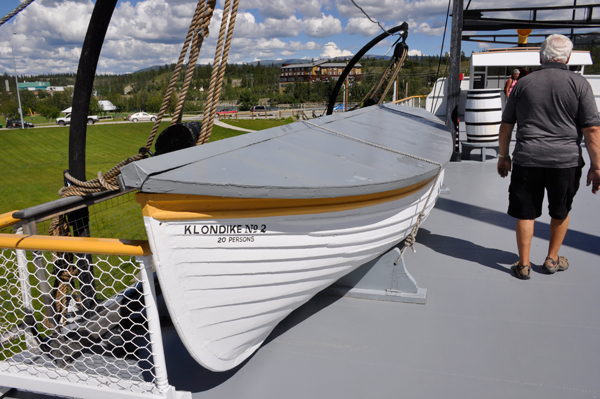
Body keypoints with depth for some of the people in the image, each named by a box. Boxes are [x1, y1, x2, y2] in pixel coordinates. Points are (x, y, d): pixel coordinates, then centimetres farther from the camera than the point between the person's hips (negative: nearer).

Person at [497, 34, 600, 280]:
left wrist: (503, 156, 18)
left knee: (525, 213, 9)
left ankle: (524, 265, 16)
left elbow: (506, 125, 8)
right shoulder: (579, 84, -3)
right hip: (566, 160, 0)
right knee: (560, 212, 19)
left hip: (527, 160, 1)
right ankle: (552, 259, 31)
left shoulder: (523, 84, 4)